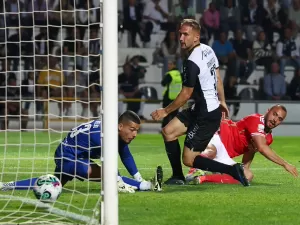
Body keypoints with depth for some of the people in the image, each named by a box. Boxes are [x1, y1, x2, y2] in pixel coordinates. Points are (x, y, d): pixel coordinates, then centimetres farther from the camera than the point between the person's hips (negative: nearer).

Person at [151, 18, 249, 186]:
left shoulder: (192, 63, -23)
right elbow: (217, 77, 16)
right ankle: (178, 177, 18)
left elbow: (186, 94, -16)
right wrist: (222, 101, 27)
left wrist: (165, 111, -4)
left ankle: (233, 170, -9)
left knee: (189, 159, -5)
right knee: (168, 132, 13)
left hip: (207, 115, -10)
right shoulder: (208, 50, 3)